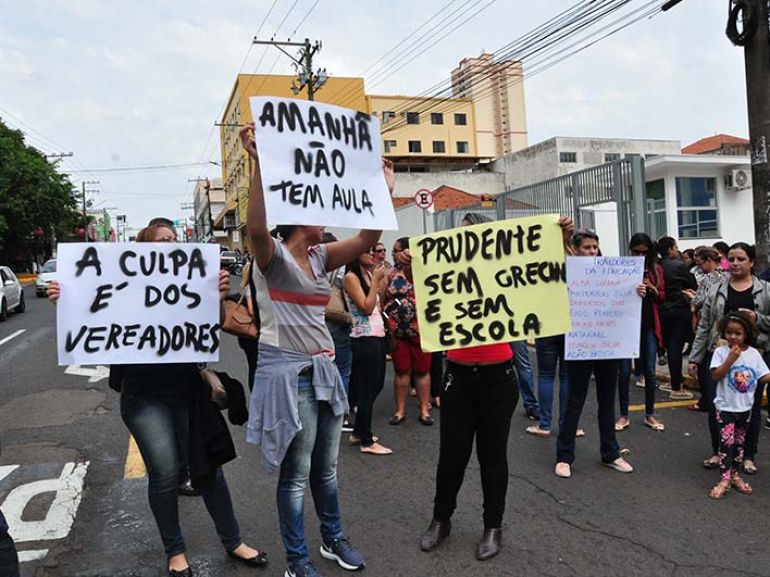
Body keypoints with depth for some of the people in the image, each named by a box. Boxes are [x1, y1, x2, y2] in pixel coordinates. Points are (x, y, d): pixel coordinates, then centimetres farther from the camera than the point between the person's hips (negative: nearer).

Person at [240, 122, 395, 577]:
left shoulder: (319, 257, 10)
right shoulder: (272, 255, -9)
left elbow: (366, 240, 2)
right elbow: (256, 228, -32)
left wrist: (384, 191, -1)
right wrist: (259, 165, -38)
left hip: (324, 370, 7)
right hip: (288, 372, -7)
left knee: (327, 467, 19)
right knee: (297, 472, 4)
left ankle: (334, 539, 37)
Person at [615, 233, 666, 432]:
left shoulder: (656, 269, 6)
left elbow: (662, 296, 10)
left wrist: (651, 288, -10)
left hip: (649, 324, 2)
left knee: (649, 371, 6)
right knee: (624, 371, 0)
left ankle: (649, 414, 20)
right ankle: (624, 415, 12)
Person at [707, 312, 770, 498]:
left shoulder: (753, 353, -2)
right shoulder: (721, 352, -11)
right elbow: (715, 376, -19)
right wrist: (731, 359, -25)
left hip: (745, 407, 4)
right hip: (725, 406, -4)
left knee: (739, 441, 15)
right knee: (726, 441, -8)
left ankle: (735, 475, 29)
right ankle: (724, 479, -2)